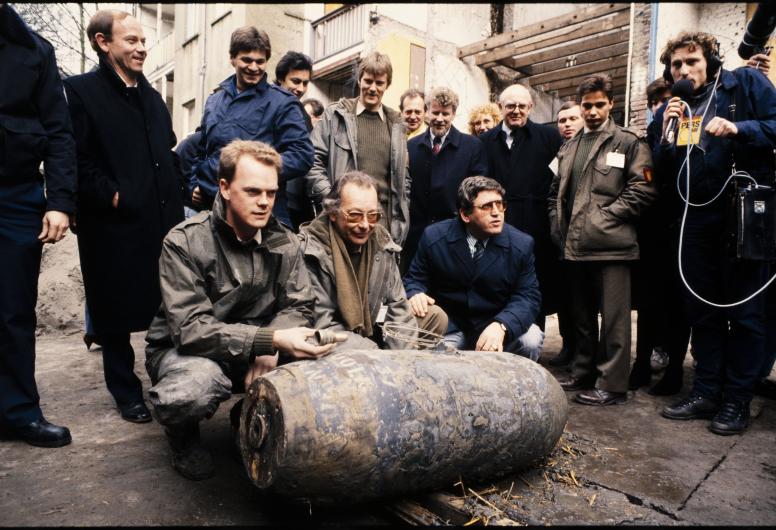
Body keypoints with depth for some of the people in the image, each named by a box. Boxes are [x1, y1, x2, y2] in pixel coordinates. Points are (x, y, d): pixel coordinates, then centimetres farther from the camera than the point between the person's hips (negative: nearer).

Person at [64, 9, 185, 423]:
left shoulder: (152, 95, 19)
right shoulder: (80, 91, -2)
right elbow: (76, 160, -11)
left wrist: (175, 195, 12)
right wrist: (112, 196, -15)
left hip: (162, 223, 6)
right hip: (114, 227, -5)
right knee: (117, 314, 6)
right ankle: (126, 393, 21)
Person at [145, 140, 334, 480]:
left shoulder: (285, 242, -4)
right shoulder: (185, 242, -19)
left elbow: (298, 307, -3)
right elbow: (190, 328, -26)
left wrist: (270, 351, -25)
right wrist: (270, 339, -36)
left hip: (256, 352, 4)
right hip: (184, 349, -3)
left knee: (321, 361, -21)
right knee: (199, 381, -38)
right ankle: (183, 436, 2)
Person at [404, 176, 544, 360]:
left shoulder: (521, 244, -8)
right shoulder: (434, 237, -9)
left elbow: (528, 296, -11)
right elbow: (414, 279, 0)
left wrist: (501, 326, -32)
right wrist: (416, 295, -26)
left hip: (496, 325, 1)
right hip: (448, 328, -1)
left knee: (531, 340, -25)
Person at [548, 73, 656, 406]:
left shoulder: (629, 143, 2)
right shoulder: (569, 147, 19)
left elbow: (642, 189, -7)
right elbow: (556, 191, 21)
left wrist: (606, 216, -11)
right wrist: (558, 224, 8)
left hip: (611, 243, -6)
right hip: (575, 244, 6)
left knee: (613, 317, -2)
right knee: (582, 316, 15)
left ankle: (612, 384, 8)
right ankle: (583, 373, 28)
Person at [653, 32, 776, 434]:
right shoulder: (668, 111, 12)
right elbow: (662, 172, 6)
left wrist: (739, 129, -20)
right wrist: (668, 132, -8)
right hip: (695, 220, 4)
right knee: (702, 309, 10)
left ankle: (737, 399, 14)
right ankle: (706, 390, 21)